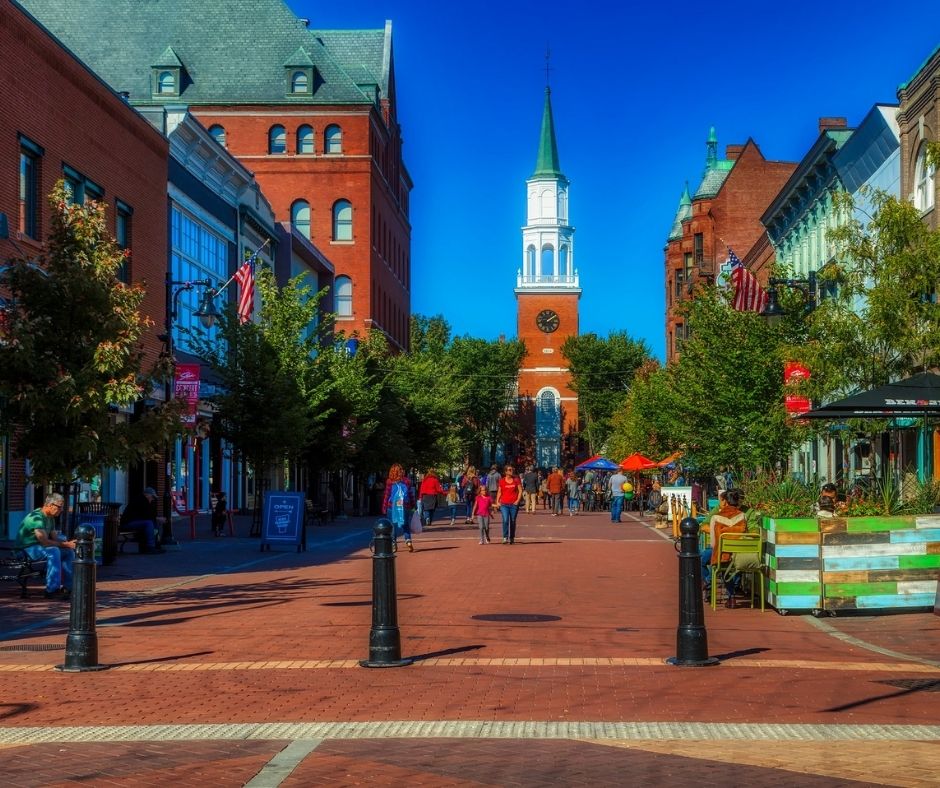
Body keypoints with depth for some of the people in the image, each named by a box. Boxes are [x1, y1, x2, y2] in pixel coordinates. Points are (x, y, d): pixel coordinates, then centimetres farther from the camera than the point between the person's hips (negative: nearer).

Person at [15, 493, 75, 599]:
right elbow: (45, 542, -31)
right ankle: (52, 590, -34)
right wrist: (66, 544, -23)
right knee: (53, 551, -34)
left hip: (39, 546, 10)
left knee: (69, 551, 3)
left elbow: (55, 538, 10)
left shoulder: (50, 518, 7)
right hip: (27, 548, -10)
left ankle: (68, 586, 5)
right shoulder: (37, 517, -25)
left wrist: (68, 542, -11)